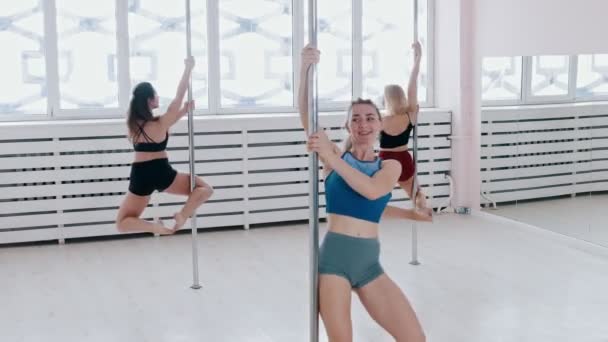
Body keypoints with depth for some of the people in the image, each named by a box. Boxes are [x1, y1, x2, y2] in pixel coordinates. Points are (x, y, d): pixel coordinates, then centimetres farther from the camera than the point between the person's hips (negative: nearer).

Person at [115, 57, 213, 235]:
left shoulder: (133, 123, 2)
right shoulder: (161, 123, -12)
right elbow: (179, 97, -3)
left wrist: (184, 110, 15)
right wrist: (188, 68, 6)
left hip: (141, 176, 3)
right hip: (162, 173, -3)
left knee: (122, 223, 14)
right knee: (205, 188, 15)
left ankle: (153, 226, -17)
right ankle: (182, 214, -10)